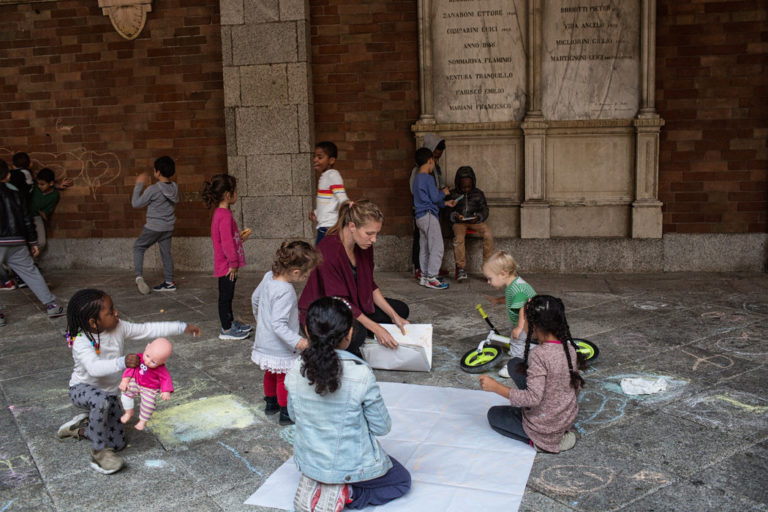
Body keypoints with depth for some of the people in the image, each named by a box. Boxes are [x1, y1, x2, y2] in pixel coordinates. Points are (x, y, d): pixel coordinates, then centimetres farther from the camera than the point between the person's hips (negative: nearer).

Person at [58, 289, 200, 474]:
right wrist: (122, 362, -61)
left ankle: (81, 429, 27)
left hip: (110, 393, 6)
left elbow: (148, 329, -7)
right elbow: (94, 367, -46)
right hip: (82, 389, -6)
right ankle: (99, 452, -22)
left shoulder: (118, 328, -12)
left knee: (118, 443, 0)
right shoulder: (81, 342, -29)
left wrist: (182, 327, -10)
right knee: (101, 400, -43)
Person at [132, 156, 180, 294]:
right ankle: (169, 282, 16)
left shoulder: (153, 189, -19)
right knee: (166, 252, 13)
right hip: (168, 227, 6)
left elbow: (136, 203, -11)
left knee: (138, 247, 10)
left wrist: (139, 185, -1)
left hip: (153, 226, -5)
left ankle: (139, 276, -5)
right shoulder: (174, 188, -2)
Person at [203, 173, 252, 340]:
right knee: (225, 296, 1)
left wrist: (241, 237, 14)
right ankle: (226, 330, 11)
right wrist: (233, 263, -20)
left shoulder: (220, 213, 10)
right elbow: (227, 242, -24)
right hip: (227, 266, -10)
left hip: (225, 265, 10)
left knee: (227, 295, 20)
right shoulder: (225, 216, -22)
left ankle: (231, 322, 34)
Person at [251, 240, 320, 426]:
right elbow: (278, 324, -35)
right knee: (284, 378, 9)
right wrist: (297, 341, -40)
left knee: (270, 374, 26)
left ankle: (270, 403, 44)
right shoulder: (285, 292, -32)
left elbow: (255, 298, 13)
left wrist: (258, 317, 30)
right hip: (279, 348, -9)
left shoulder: (269, 277, -4)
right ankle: (286, 413, 22)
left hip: (264, 341, 9)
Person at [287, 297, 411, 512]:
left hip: (308, 460, 6)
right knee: (402, 481, 21)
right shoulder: (361, 375, -27)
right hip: (352, 465, -6)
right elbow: (382, 427, -14)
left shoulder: (295, 372, -14)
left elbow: (294, 415, 3)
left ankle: (312, 484, 12)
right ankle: (347, 494, -1)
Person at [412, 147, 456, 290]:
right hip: (429, 215, -10)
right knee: (437, 247, -6)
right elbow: (435, 197, -16)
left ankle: (424, 277, 18)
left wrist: (445, 203, 21)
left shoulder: (417, 178, 16)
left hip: (420, 217, 10)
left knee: (424, 248, 13)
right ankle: (431, 278, -6)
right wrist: (444, 193, 4)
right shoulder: (428, 178, -13)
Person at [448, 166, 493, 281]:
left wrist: (478, 217, -11)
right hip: (459, 222, -1)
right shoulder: (453, 194, 8)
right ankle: (461, 267, -23)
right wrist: (455, 216, -16)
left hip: (475, 221, 1)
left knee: (488, 233, -29)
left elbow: (485, 210, 11)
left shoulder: (478, 193, 12)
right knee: (458, 237, -35)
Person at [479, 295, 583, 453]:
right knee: (515, 364, 12)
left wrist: (495, 386, -26)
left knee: (494, 414, 21)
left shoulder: (538, 354, -29)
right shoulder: (570, 348, -6)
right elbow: (576, 387, 5)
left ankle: (539, 441, 2)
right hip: (569, 418, 7)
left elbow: (533, 398, -32)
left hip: (545, 426, -7)